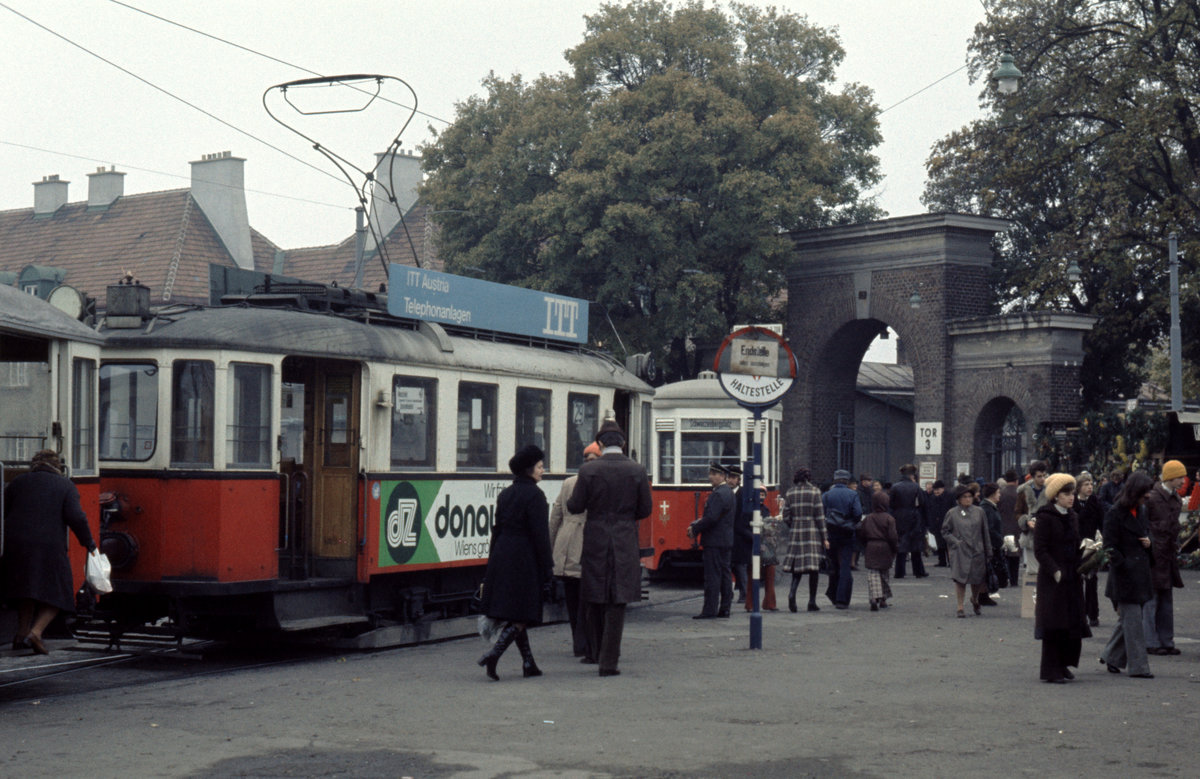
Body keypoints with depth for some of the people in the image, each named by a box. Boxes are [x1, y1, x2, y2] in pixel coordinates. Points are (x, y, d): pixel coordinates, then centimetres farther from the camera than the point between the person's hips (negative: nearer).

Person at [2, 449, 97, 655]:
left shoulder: (18, 482, 13)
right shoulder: (65, 486, 5)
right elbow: (75, 517, -6)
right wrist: (88, 542, 3)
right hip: (49, 546, -3)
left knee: (26, 588, 24)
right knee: (55, 596, 7)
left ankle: (22, 633, 21)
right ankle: (35, 632, -13)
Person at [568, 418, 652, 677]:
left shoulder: (588, 470, -6)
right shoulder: (637, 471, -2)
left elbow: (575, 507, -4)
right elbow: (645, 510, 2)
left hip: (595, 541, 0)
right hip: (625, 543, 0)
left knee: (593, 601, 14)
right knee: (617, 603, 1)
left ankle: (598, 653, 25)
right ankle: (608, 661, -1)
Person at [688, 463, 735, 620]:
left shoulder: (718, 494, -17)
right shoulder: (728, 492, 16)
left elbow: (711, 518, -23)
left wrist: (695, 530, -11)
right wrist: (695, 525, 8)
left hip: (714, 542, -10)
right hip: (726, 541, 10)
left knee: (712, 576, -8)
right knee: (724, 574, 11)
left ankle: (710, 609, -7)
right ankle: (724, 608, 14)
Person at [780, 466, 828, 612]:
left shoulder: (790, 492, 5)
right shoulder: (814, 491, -3)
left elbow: (786, 517, 5)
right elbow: (819, 516, -4)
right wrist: (824, 537, 0)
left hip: (795, 532, 3)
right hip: (812, 532, -3)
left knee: (797, 567, 8)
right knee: (814, 566, 3)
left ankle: (792, 592, -19)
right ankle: (812, 602, 5)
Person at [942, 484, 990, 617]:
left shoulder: (979, 512, 6)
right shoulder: (952, 513, 0)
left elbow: (985, 532, 11)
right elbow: (945, 531, 7)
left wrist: (987, 550, 9)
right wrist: (955, 541, -7)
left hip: (976, 550, 2)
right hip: (959, 551, -2)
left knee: (977, 579, 7)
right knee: (960, 579, -8)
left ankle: (974, 599, 36)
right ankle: (960, 607, 0)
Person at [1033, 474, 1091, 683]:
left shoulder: (1072, 517, 14)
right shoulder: (1045, 517, -9)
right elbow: (1040, 549, -14)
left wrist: (1080, 567, 5)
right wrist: (1055, 571, -20)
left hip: (1071, 578, 7)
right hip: (1052, 579, -7)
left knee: (1072, 624, 7)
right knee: (1054, 625, -5)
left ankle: (1063, 665, 19)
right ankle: (1051, 671, 1)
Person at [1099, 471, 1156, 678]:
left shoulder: (1141, 511, 13)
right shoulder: (1115, 514, -11)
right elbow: (1110, 547, -13)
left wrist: (1148, 542, 3)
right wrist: (1124, 566, -20)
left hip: (1140, 573, 8)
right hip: (1124, 575, -8)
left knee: (1127, 618, 14)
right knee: (1132, 620, -6)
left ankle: (1111, 656, 28)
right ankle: (1138, 666, -3)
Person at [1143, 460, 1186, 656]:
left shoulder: (1176, 499, 12)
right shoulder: (1152, 498, -13)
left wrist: (1176, 548, 17)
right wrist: (1149, 544, -19)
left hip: (1168, 555, 8)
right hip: (1155, 555, -8)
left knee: (1166, 600, 12)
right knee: (1151, 599, -3)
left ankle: (1166, 641, 18)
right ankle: (1151, 642, 2)